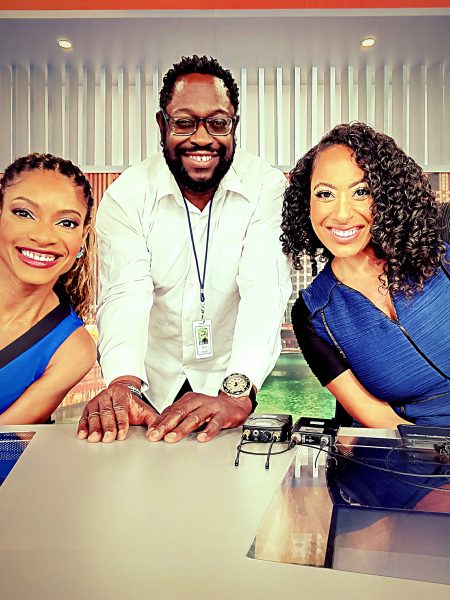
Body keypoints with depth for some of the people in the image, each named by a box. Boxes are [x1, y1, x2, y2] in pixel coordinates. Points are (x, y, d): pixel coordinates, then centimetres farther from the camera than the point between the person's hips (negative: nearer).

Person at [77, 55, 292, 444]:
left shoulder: (266, 187, -11)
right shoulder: (126, 196, -8)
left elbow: (265, 290, -23)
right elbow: (126, 295, -20)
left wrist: (237, 391, -38)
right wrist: (124, 384, -39)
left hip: (238, 380, -1)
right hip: (155, 383, 2)